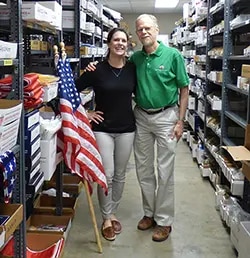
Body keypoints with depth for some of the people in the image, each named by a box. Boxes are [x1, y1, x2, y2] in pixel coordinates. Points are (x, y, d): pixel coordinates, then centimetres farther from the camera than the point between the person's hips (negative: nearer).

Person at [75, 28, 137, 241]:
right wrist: (85, 113, -4)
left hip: (126, 128, 3)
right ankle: (106, 218, 14)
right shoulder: (97, 69, -8)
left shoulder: (132, 69, 1)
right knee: (106, 174, -4)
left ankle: (113, 213, 30)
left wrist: (135, 112, 7)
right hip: (102, 128, -3)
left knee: (120, 174, 11)